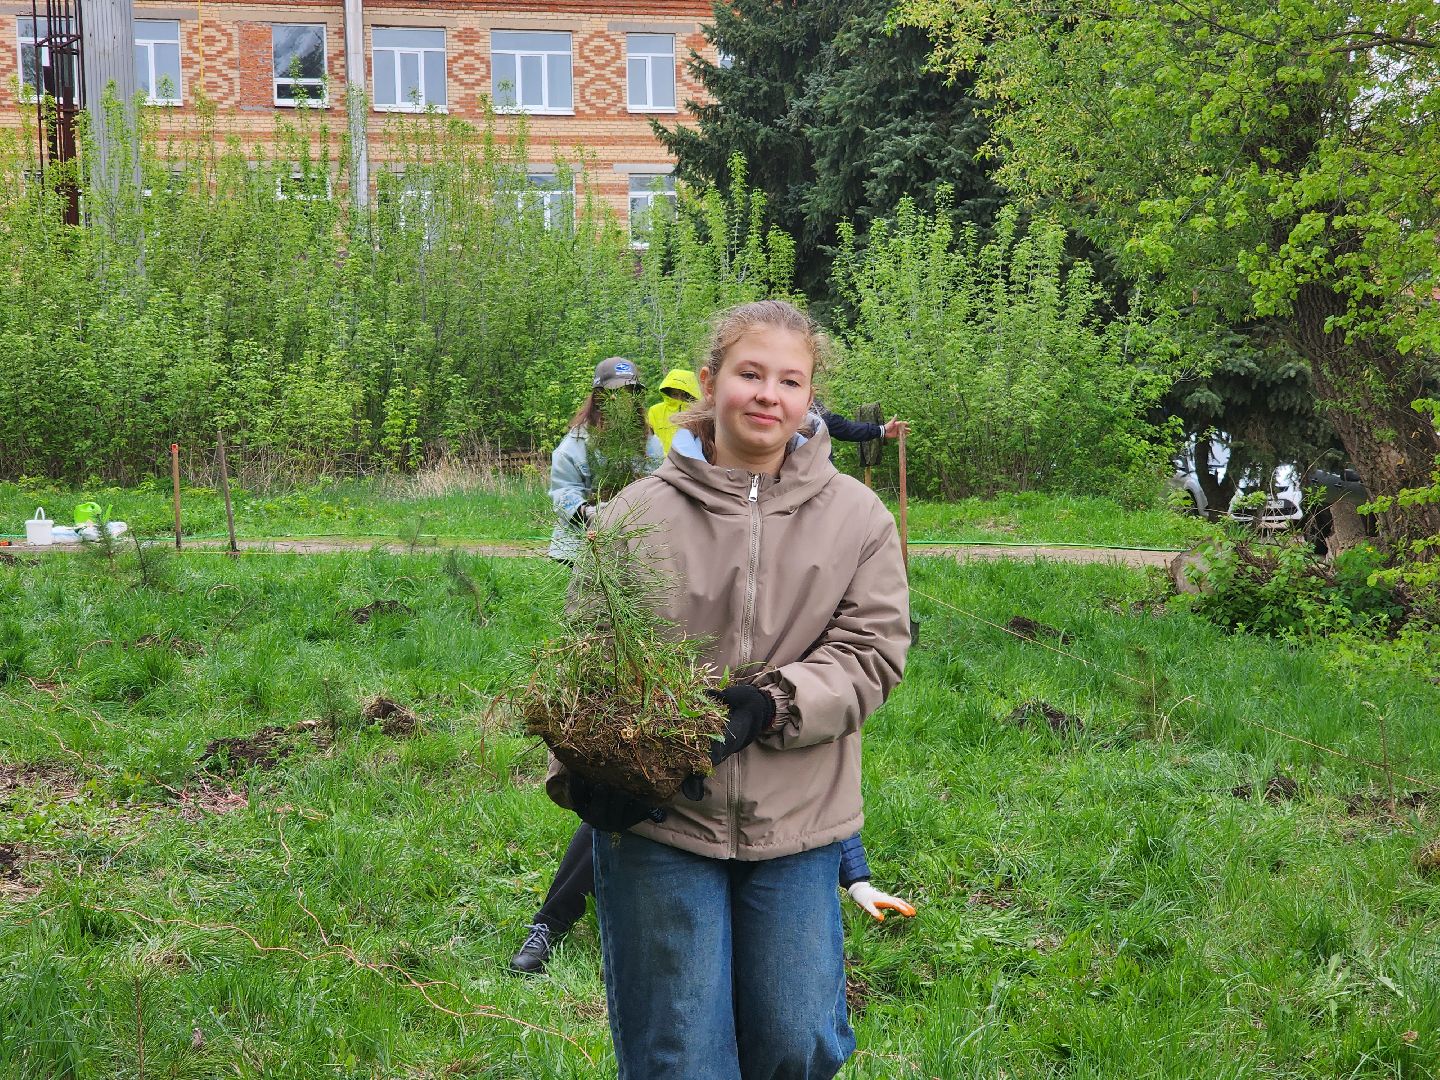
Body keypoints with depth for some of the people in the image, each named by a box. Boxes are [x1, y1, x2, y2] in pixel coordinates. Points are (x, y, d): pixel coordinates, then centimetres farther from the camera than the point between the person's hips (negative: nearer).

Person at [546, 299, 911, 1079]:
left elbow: (871, 651, -4)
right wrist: (582, 773, -17)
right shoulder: (639, 514, -3)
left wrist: (769, 707, -20)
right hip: (657, 821, -1)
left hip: (797, 823, 2)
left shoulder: (857, 517, 1)